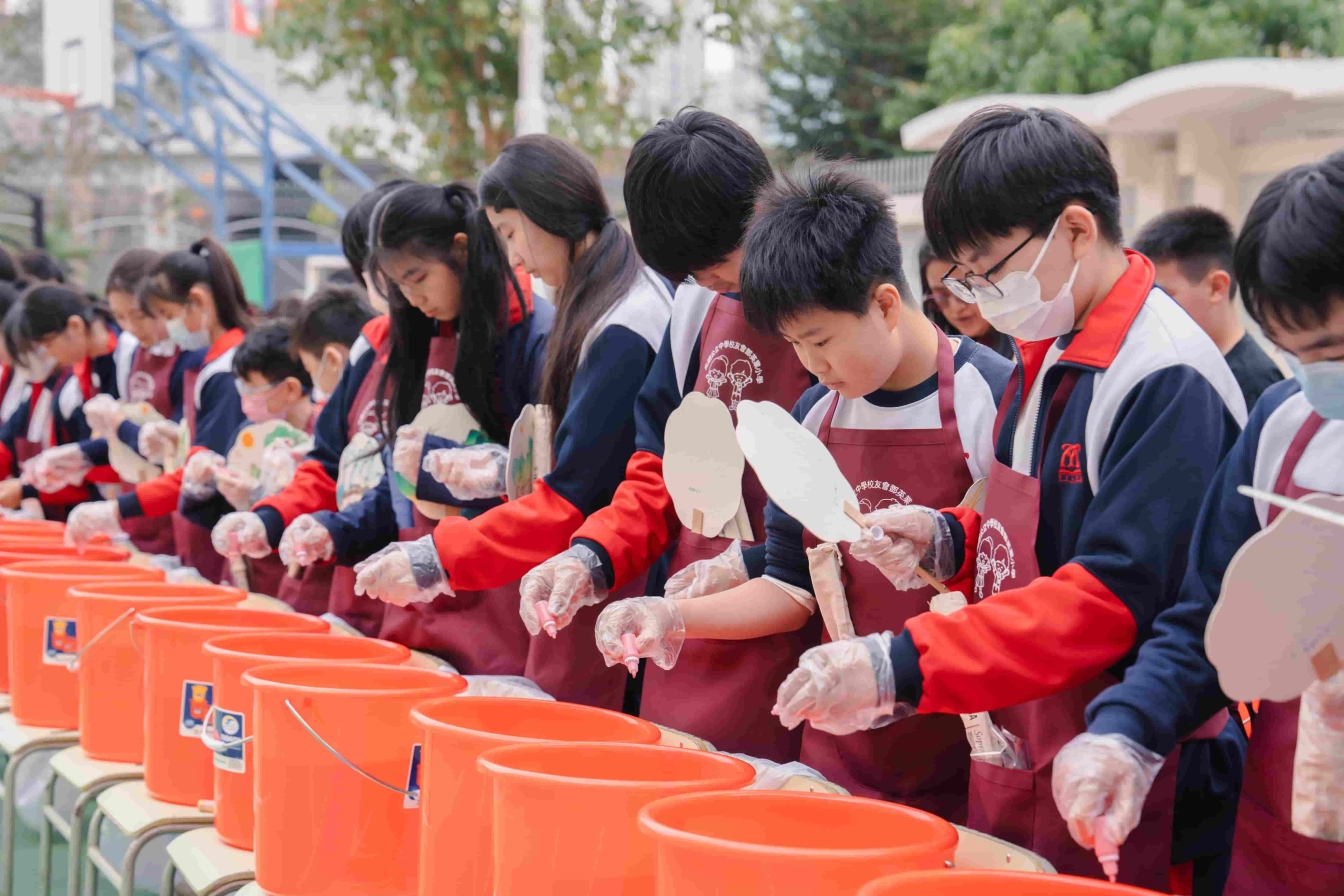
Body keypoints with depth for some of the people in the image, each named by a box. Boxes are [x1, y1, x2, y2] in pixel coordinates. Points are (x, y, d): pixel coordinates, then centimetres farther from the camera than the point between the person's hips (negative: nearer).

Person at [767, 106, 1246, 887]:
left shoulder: (1168, 381, -18)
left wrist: (901, 667, -29)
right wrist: (949, 537, 1)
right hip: (1014, 763, 8)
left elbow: (1114, 596, -25)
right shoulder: (1046, 357, 11)